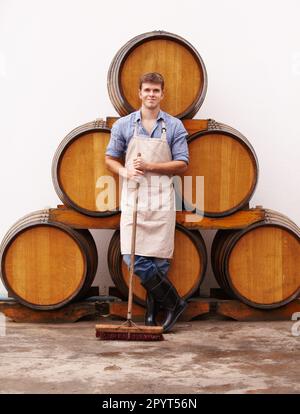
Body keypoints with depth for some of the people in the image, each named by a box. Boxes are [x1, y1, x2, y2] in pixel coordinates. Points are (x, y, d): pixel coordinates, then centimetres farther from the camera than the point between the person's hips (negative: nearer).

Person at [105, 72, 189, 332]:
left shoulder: (174, 126, 3)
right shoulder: (124, 125, 7)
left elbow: (182, 164, 0)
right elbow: (110, 158, 11)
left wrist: (150, 166, -12)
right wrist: (125, 171, -10)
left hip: (161, 200, -1)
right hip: (133, 198, 1)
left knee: (159, 260, -2)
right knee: (133, 257, -6)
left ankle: (153, 311, 14)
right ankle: (174, 302, 8)